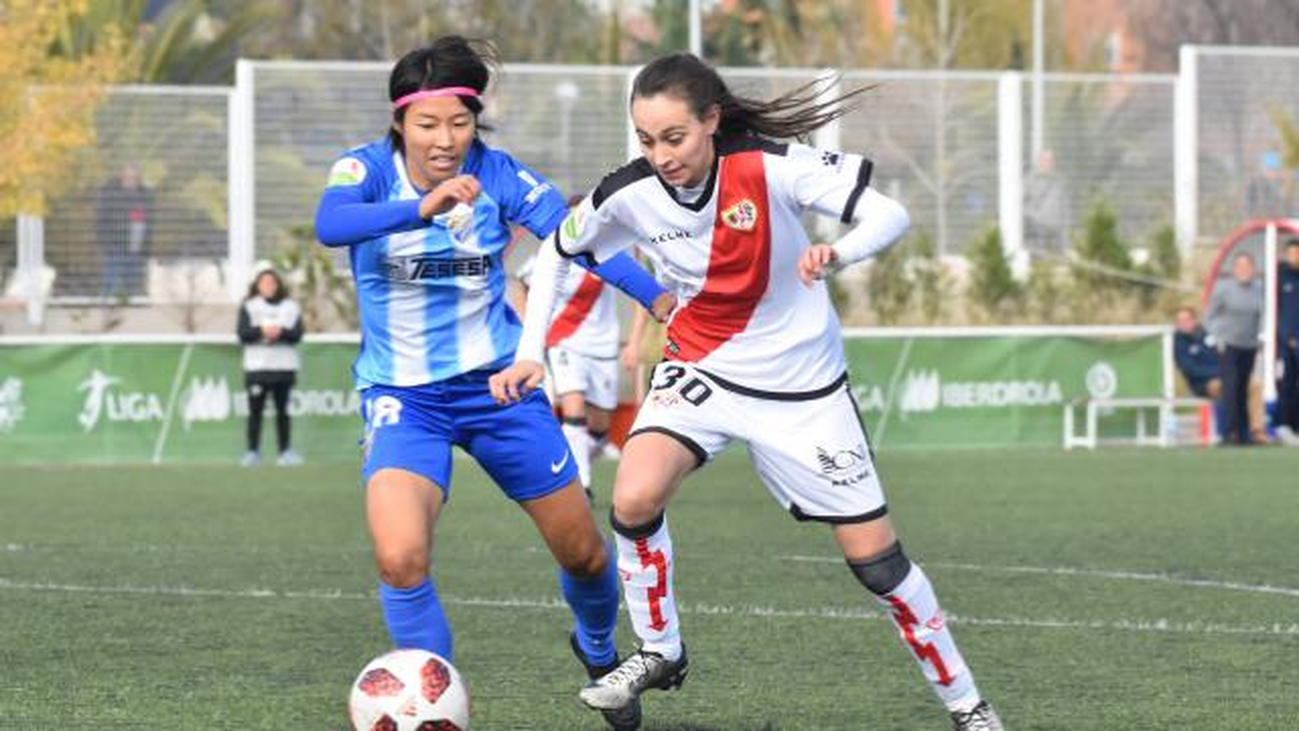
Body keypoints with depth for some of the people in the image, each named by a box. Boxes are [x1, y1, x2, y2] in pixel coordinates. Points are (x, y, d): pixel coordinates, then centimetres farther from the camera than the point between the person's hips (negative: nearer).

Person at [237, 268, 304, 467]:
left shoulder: (291, 307, 10)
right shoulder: (249, 307, 7)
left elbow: (297, 334, 1)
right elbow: (243, 333, -4)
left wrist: (281, 332, -17)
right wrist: (261, 331, -20)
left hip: (284, 366, 1)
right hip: (257, 366, -1)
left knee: (282, 410, 4)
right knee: (255, 410, -3)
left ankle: (285, 451, 9)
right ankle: (253, 452, 0)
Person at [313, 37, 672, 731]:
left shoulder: (498, 175, -7)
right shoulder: (368, 169, -13)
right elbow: (330, 224, -34)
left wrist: (656, 295, -33)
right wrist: (421, 209, -51)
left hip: (498, 384, 2)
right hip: (404, 397, -2)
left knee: (583, 551, 9)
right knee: (399, 558, -25)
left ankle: (599, 652, 42)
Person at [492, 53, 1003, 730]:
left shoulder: (770, 167, -24)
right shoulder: (629, 195, -14)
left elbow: (889, 215, -25)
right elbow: (556, 255, 5)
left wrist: (837, 253, -46)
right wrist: (530, 354, -4)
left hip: (801, 382, -2)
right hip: (700, 368, 2)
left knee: (873, 553, 0)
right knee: (634, 500, -24)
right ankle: (658, 651, 0)